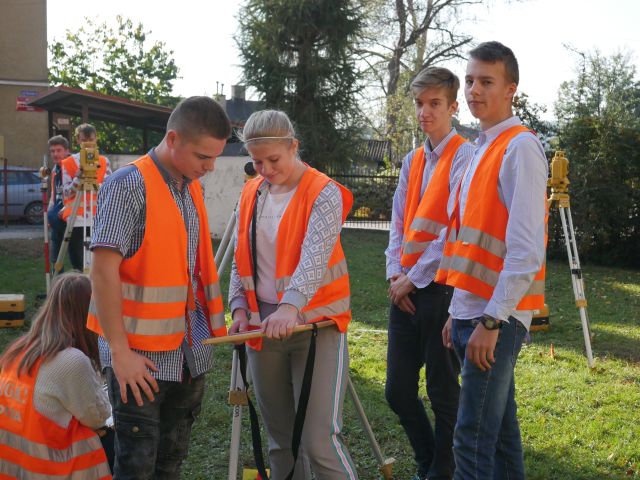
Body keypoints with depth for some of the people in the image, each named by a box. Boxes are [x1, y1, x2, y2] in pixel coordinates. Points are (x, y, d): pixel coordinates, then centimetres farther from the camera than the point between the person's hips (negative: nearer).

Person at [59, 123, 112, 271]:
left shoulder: (104, 162, 9)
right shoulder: (68, 163, 5)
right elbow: (66, 193, 0)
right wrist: (78, 178, -16)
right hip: (76, 219, -1)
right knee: (77, 264, 0)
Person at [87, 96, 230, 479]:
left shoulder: (195, 189, 10)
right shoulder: (129, 185, -14)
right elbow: (104, 270, -18)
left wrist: (215, 323, 10)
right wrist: (119, 350, -19)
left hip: (190, 353, 7)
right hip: (141, 356, -7)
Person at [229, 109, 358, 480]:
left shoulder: (323, 193, -9)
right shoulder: (251, 194, 10)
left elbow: (315, 256, -24)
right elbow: (242, 260, 13)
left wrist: (290, 305, -38)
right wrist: (240, 308, -1)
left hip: (316, 324, -6)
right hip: (264, 326, 6)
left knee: (320, 441, -11)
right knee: (280, 438, 13)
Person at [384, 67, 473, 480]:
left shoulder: (464, 157, -8)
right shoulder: (412, 161, 14)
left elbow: (456, 230, -15)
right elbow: (398, 224, 13)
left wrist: (415, 277, -11)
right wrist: (395, 276, 0)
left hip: (441, 287, -7)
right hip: (405, 290, 7)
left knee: (443, 393, 5)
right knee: (398, 390, 11)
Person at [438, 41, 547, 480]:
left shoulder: (521, 146, -11)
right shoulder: (483, 149, 16)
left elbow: (525, 248, -19)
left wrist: (491, 320, -19)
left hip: (497, 316, -9)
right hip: (473, 310, 9)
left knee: (474, 439, -7)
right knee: (500, 428, 16)